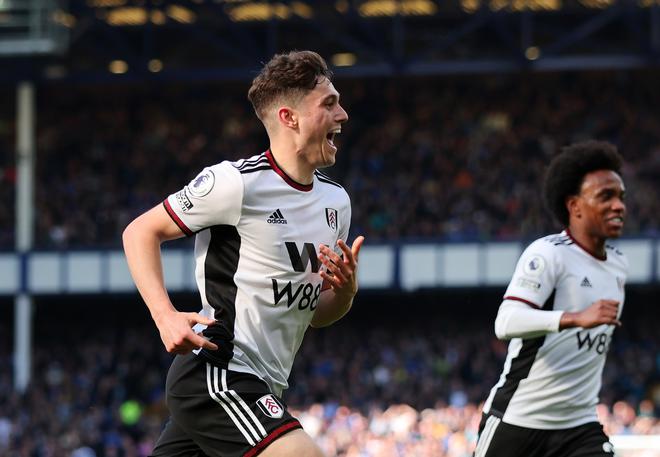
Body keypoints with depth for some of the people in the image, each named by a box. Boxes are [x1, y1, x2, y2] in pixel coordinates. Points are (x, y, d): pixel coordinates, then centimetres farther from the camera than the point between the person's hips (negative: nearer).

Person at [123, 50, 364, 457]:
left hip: (260, 387, 9)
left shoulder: (336, 201, 13)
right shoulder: (237, 183, -11)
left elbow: (316, 315, 21)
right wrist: (166, 316, -16)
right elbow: (141, 232, -3)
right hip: (216, 373, -9)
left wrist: (345, 290, -2)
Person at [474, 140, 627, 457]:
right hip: (517, 418, -6)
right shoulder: (548, 254, -14)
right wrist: (577, 318, -39)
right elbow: (505, 323, -29)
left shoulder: (618, 265, 12)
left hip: (579, 426, 6)